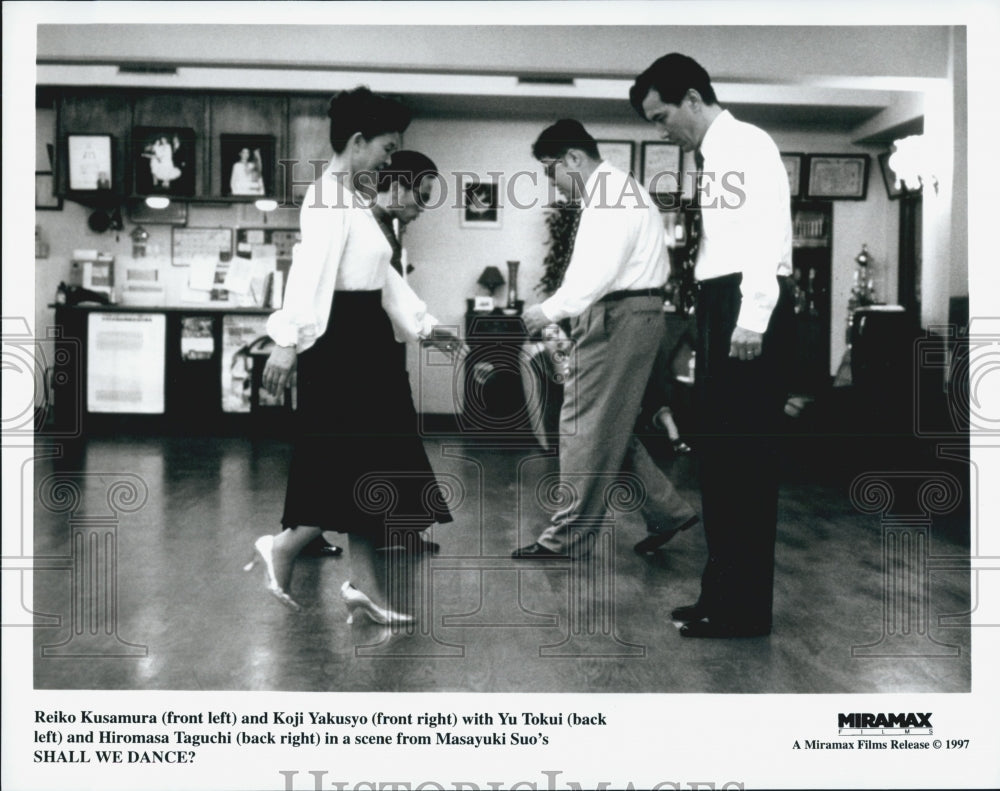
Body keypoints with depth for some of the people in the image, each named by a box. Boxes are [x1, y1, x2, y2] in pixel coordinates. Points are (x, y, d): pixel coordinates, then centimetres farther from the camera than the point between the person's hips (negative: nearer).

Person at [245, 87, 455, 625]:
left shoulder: (356, 199, 18)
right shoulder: (329, 197, -13)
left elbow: (383, 276, 23)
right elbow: (310, 272, -23)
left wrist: (424, 327, 24)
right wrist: (288, 341, -29)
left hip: (367, 342, 10)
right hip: (341, 341, -10)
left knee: (363, 468, 9)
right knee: (361, 466, -6)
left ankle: (363, 588, 14)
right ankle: (282, 546, 6)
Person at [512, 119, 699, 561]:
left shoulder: (612, 193, -14)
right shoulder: (608, 193, 19)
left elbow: (600, 269, -24)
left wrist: (551, 311, -18)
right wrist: (563, 315, 9)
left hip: (620, 317, -10)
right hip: (618, 315, 10)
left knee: (587, 427, -4)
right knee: (607, 425, 14)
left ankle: (567, 536, 4)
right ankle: (667, 511, 20)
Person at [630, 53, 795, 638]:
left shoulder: (748, 144, -5)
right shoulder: (709, 157, 21)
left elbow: (769, 231, -16)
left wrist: (753, 320, -23)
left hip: (751, 309, -9)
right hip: (719, 307, 9)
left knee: (746, 454, -6)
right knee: (718, 454, 12)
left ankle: (747, 609, 2)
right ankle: (723, 593, 21)